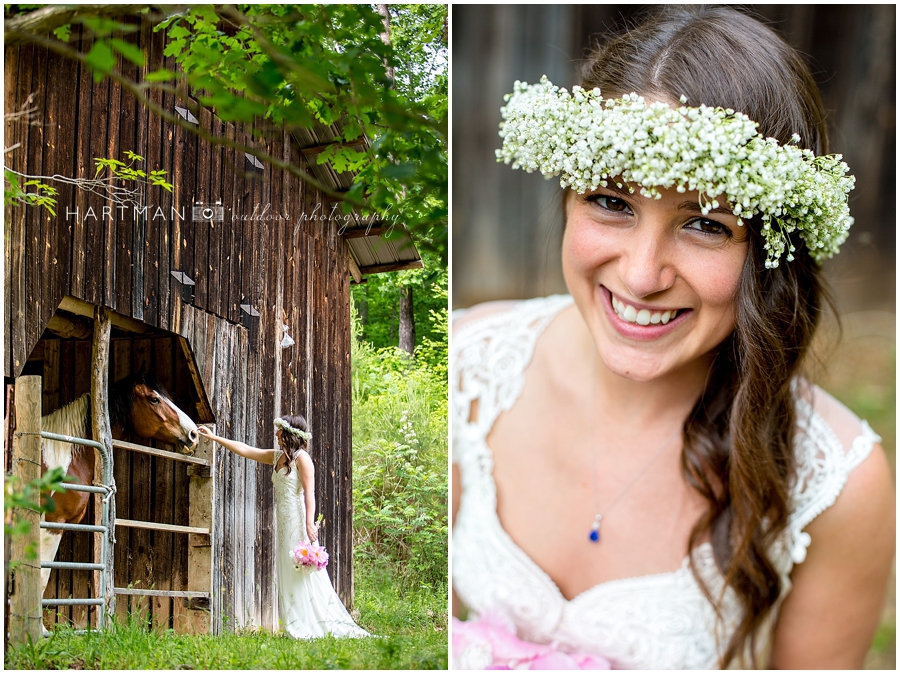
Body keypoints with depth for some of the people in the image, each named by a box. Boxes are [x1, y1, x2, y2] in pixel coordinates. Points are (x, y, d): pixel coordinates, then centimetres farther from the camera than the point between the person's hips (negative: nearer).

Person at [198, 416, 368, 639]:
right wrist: (214, 437, 26)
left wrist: (309, 523, -24)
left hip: (298, 522, -8)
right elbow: (245, 450, 23)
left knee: (304, 574, -8)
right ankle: (299, 628, 6)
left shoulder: (301, 458, -7)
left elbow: (309, 493, -15)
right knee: (288, 575, 5)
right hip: (283, 522, 8)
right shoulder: (277, 457, 15)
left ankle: (313, 627, -5)